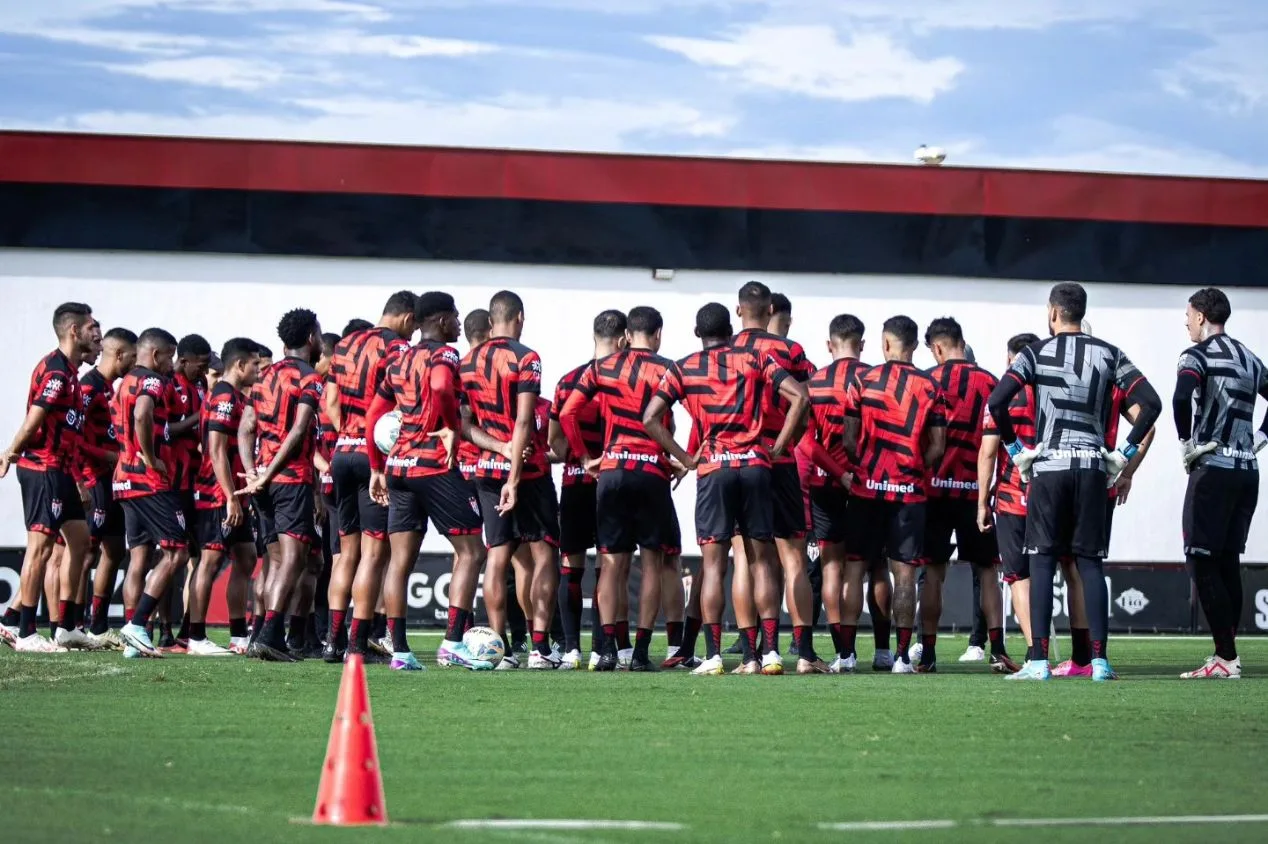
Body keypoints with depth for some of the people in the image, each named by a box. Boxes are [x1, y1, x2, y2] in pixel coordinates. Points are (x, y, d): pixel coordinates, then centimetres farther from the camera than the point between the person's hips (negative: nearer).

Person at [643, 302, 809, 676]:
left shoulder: (683, 369, 7)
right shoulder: (755, 361, 9)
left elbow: (650, 418, -1)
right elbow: (800, 398, -2)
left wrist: (684, 458, 5)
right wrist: (777, 447, 3)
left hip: (712, 468, -1)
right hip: (754, 465, 1)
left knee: (713, 564, 0)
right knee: (761, 560, 6)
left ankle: (712, 655, -6)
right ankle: (769, 651, -1)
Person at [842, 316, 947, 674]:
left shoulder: (863, 381, -2)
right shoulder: (930, 388, 1)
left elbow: (849, 439, -1)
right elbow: (937, 447, -1)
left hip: (867, 487, 0)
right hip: (910, 491, 1)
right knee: (904, 574, 2)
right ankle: (902, 655, -2)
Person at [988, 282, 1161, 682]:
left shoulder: (1036, 353, 0)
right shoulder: (1108, 355, 7)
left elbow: (996, 402, -10)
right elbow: (1151, 403, 0)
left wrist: (1016, 450, 2)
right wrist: (1125, 454, 6)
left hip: (1048, 467, -2)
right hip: (1093, 468, 2)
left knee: (1042, 561, 1)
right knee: (1090, 563, 6)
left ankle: (1039, 660, -5)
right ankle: (1099, 659, -1)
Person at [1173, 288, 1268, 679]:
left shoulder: (1197, 356, -7)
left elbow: (1181, 397, -25)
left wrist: (1186, 442, -12)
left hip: (1213, 469, -7)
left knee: (1202, 562, -5)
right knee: (1228, 562, 12)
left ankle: (1226, 657, -12)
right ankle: (1226, 656, 12)